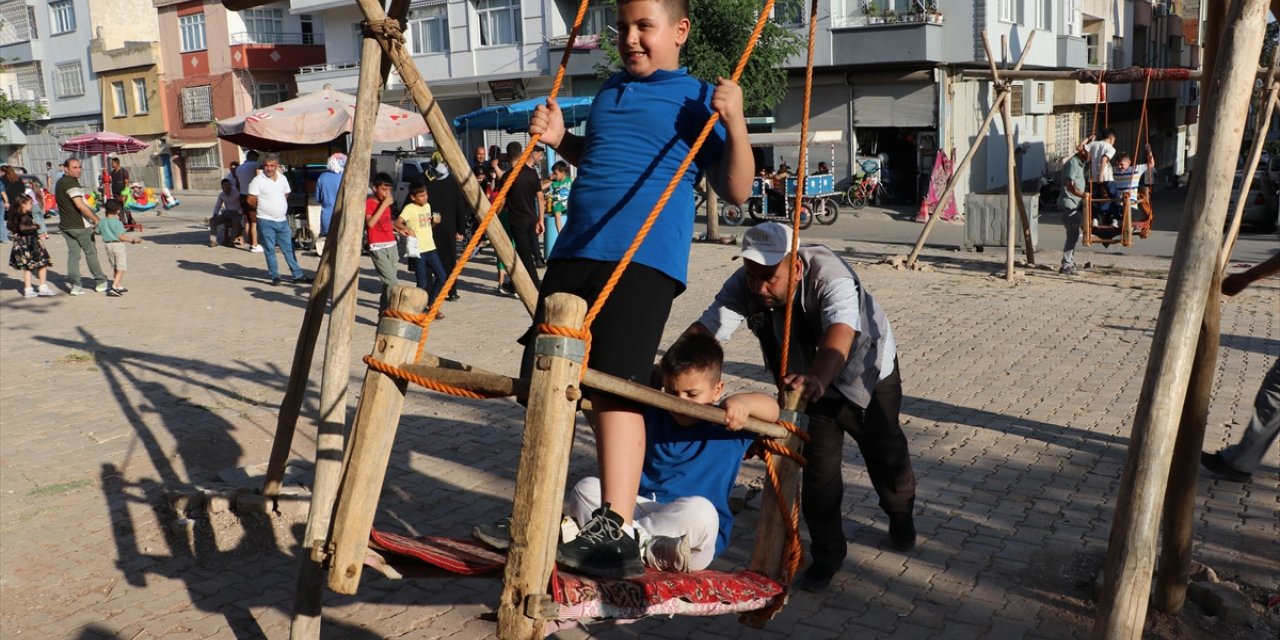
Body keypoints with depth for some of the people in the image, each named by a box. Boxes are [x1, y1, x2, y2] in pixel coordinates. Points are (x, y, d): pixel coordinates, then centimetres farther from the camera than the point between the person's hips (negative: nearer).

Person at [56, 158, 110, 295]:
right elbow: (80, 205, -25)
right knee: (90, 252, 3)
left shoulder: (59, 182, 14)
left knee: (73, 253, 6)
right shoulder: (71, 183, -17)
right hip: (80, 225, -8)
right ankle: (101, 282, 13)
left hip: (65, 225, 8)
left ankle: (75, 285, 1)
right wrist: (95, 219, -19)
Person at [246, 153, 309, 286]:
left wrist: (283, 209, 12)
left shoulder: (283, 178, 6)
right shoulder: (258, 180, -10)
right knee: (270, 250, 2)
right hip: (266, 221, -5)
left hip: (282, 220, 5)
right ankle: (275, 276, 11)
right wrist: (263, 209, 4)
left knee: (289, 249, 9)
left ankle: (298, 275, 14)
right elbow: (251, 200, -8)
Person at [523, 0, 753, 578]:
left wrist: (734, 122, -15)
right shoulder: (609, 89, 22)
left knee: (615, 386, -18)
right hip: (574, 251, 7)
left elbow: (736, 191, -1)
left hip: (646, 260, -6)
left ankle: (616, 527, -14)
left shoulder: (699, 98, 4)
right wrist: (558, 140, 17)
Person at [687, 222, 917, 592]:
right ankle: (827, 553, 12)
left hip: (868, 372, -2)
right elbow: (706, 328, -36)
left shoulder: (831, 278, -41)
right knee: (818, 465, -7)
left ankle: (901, 520, 46)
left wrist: (817, 378, -78)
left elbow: (839, 335, -58)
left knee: (885, 452, 16)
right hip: (812, 380, 3)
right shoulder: (744, 286, -27)